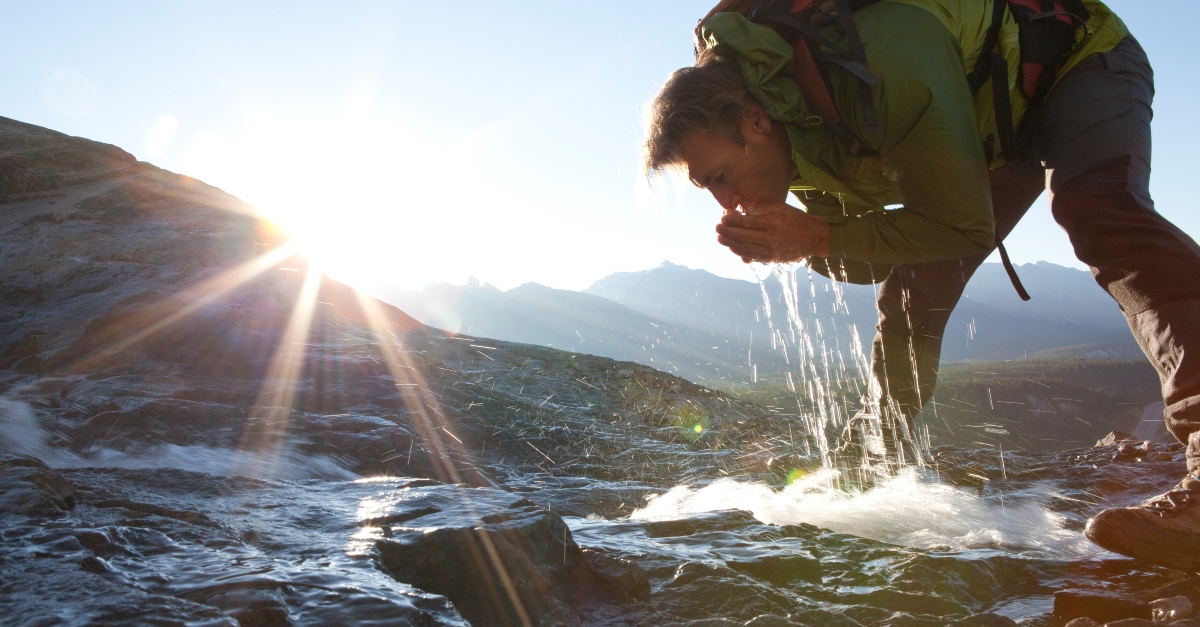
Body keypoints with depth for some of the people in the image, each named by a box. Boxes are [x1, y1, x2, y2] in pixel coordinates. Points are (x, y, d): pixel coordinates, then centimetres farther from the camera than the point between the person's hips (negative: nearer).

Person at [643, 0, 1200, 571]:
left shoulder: (883, 64, -41)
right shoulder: (795, 144, -15)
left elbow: (963, 226, -33)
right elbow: (874, 259, -4)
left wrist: (815, 236, -35)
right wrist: (795, 244, -24)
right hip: (997, 134, 7)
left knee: (1097, 211, -35)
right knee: (910, 293, 2)